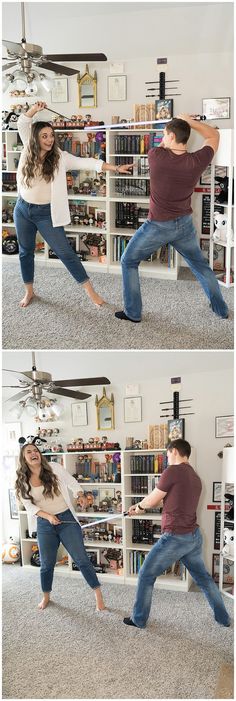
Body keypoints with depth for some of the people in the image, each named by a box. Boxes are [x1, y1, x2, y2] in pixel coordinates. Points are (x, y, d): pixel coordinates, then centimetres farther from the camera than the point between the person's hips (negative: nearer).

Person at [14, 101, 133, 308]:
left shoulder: (60, 157, -9)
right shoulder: (29, 150, -3)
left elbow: (86, 163, -17)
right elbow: (22, 124, -4)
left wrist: (115, 168, -25)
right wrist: (34, 110, -23)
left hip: (46, 213, -3)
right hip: (23, 209, 3)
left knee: (65, 252, -3)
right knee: (26, 252, 14)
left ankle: (90, 290, 5)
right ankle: (29, 292, 31)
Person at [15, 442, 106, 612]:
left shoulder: (54, 468, -7)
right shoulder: (22, 482, -2)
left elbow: (72, 483, 2)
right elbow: (29, 506, -5)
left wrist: (81, 495, -18)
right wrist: (48, 516, -19)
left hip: (67, 519, -2)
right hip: (44, 525, 2)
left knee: (81, 559, -2)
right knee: (46, 564, 13)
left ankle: (99, 595, 8)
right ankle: (46, 597, 37)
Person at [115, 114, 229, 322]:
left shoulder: (156, 156, -20)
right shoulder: (197, 162, -12)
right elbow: (214, 136, 8)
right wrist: (190, 121, 8)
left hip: (158, 226, -3)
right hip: (185, 224, 4)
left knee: (129, 262, 15)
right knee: (200, 265, 23)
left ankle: (133, 313, 16)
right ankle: (221, 308, 31)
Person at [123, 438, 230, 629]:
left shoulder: (172, 471, -13)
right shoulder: (195, 477, 12)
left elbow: (152, 500, -5)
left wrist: (139, 506, 17)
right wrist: (142, 506, 25)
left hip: (175, 537, -7)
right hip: (194, 535, 7)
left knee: (146, 575, 9)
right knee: (203, 576, 22)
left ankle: (139, 619, 18)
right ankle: (223, 618, 29)